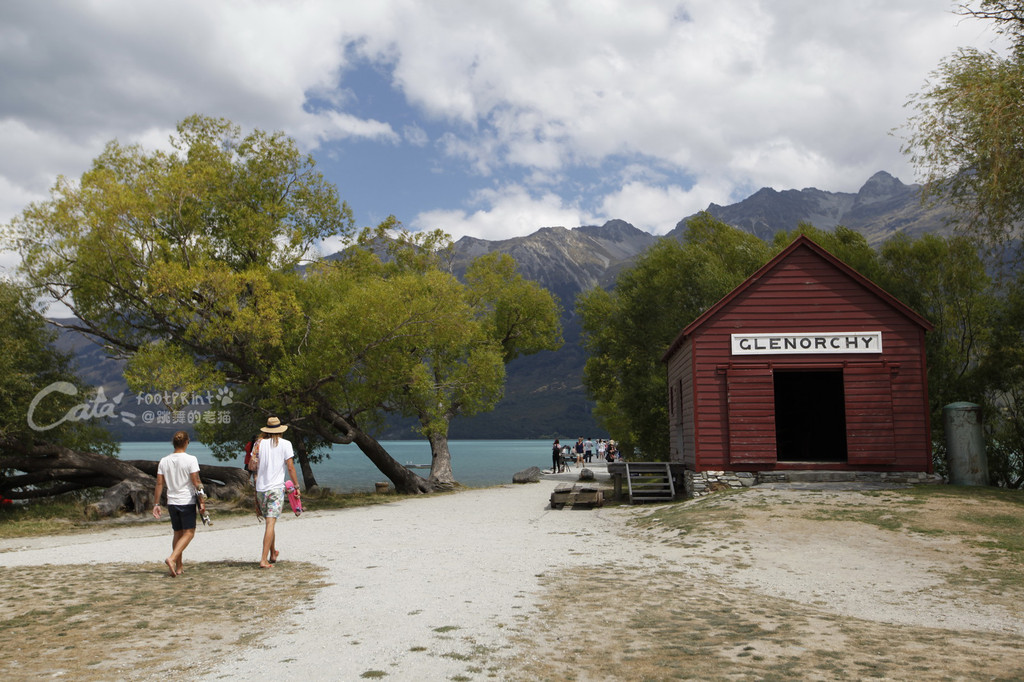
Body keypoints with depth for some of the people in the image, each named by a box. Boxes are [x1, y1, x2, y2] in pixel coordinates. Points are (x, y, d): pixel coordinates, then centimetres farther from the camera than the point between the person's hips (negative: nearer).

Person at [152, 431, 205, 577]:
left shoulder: (164, 461, 4)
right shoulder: (190, 460, -10)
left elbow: (159, 484, 4)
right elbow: (196, 482, -12)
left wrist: (156, 504, 10)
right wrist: (202, 501, -7)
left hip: (171, 502, 5)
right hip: (187, 501, -5)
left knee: (178, 533, 15)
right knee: (189, 533, 0)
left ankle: (179, 566, 19)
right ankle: (172, 558, -19)